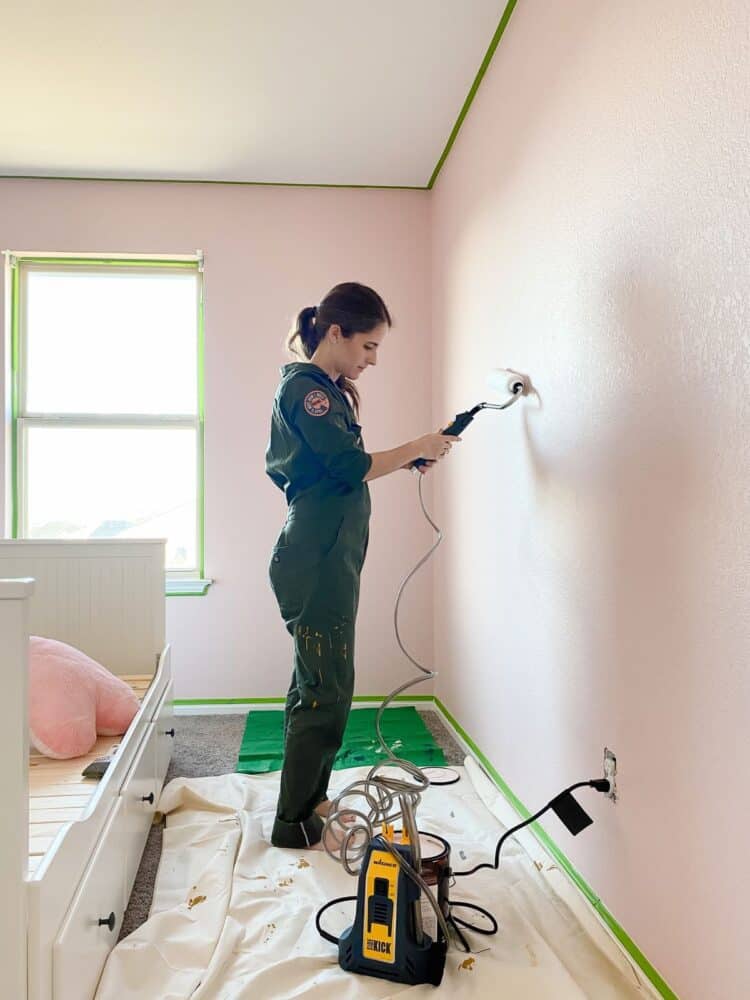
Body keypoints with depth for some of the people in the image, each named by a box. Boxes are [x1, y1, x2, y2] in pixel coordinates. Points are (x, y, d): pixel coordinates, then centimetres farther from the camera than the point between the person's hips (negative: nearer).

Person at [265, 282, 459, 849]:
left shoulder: (328, 389, 18)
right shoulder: (305, 387, -13)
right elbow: (352, 467, -20)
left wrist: (411, 459, 9)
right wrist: (416, 448, -7)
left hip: (327, 559, 10)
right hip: (317, 562, -10)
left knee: (316, 687, 16)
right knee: (327, 693, -4)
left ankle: (311, 802, 29)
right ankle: (294, 825, 8)